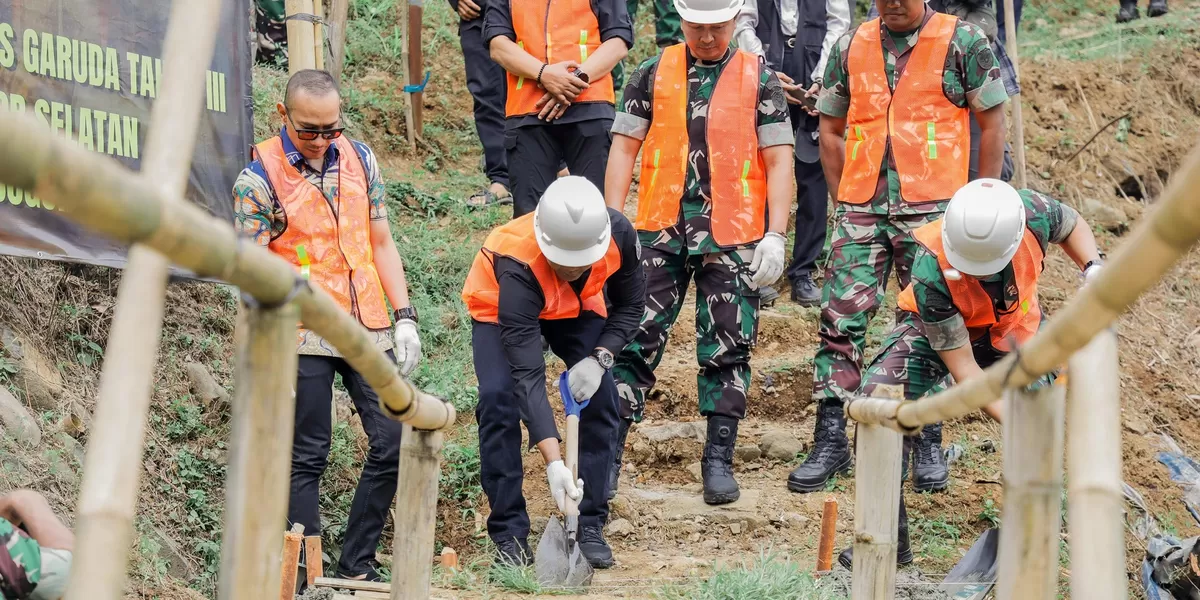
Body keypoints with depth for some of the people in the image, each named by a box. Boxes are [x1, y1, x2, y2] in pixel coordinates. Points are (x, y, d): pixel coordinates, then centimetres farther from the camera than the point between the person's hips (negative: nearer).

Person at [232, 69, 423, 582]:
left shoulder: (359, 159, 8)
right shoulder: (258, 180, -7)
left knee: (394, 442, 2)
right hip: (304, 336, -5)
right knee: (307, 457, 0)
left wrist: (404, 317, 7)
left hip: (368, 329, 5)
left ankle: (356, 566, 13)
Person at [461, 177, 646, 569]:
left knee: (600, 395, -13)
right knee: (498, 399, -21)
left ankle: (589, 525, -1)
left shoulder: (619, 234, -34)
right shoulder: (517, 265, -44)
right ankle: (508, 531, -9)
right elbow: (528, 375, -45)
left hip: (578, 306, 3)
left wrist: (600, 358, -30)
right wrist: (553, 462, -50)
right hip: (498, 305, -3)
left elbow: (630, 305, -12)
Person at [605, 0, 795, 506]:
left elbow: (779, 161, 1)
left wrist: (775, 235, -8)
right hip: (662, 232, 1)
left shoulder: (760, 80, 4)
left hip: (733, 237, -1)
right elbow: (624, 147, 7)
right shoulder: (653, 74, 7)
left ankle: (719, 462, 10)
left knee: (727, 349, 2)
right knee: (636, 340, -1)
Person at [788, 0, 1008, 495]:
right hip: (862, 210, 3)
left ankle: (928, 446, 12)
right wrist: (844, 199, 9)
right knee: (840, 320, -3)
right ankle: (830, 440, 3)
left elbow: (992, 124, 4)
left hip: (931, 210, -3)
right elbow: (831, 129, 17)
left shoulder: (963, 42, 1)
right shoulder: (850, 47, 10)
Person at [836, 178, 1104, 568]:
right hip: (937, 329, -3)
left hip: (1013, 331, 3)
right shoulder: (931, 272, -38)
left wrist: (1094, 269, -20)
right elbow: (963, 368, -30)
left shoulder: (1033, 214, -31)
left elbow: (1071, 225, -2)